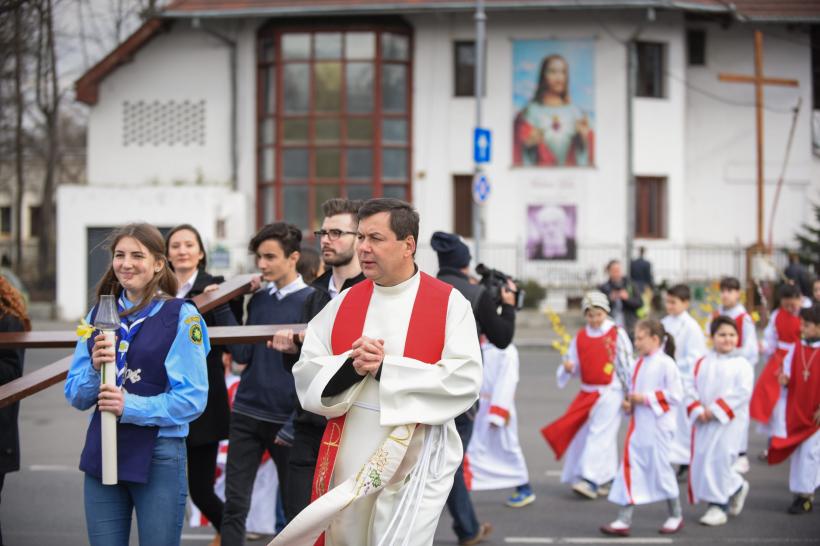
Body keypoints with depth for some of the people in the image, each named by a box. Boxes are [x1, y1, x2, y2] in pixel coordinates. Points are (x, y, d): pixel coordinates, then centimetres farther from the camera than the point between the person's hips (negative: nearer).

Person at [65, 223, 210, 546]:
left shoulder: (182, 316, -4)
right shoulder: (99, 315, 10)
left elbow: (192, 399, -10)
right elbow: (75, 396, 10)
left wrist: (130, 407, -19)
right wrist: (94, 367, -11)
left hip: (159, 457, -4)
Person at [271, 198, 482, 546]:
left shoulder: (450, 304, -5)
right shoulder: (343, 304, 8)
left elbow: (465, 381, -15)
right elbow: (306, 374, 4)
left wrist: (385, 368, -17)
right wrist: (351, 367, -16)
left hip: (414, 464, -4)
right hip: (347, 460, 4)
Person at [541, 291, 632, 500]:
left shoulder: (617, 334, -4)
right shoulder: (580, 337, 9)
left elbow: (627, 364, -2)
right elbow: (575, 367, 13)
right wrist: (568, 367, -12)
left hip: (610, 392, -6)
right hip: (587, 392, 6)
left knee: (599, 435, -12)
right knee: (584, 435, 6)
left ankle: (591, 479, -16)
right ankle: (605, 479, 16)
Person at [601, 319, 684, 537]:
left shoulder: (666, 364, -11)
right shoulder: (639, 364, 11)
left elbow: (676, 395, -16)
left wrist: (646, 398, -18)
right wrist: (629, 403, 0)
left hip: (657, 427, -7)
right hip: (637, 426, 7)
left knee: (661, 469, 3)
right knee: (630, 470, 2)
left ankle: (676, 516, 22)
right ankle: (623, 520, 3)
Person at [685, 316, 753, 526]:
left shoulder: (742, 364, -3)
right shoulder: (702, 363, 10)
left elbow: (742, 392, -13)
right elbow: (691, 387, 6)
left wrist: (716, 410, -17)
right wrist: (697, 410, -11)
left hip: (727, 421, -5)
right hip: (702, 422, 5)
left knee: (719, 460, -6)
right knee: (700, 459, 8)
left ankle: (718, 506, 6)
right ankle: (736, 487, 30)